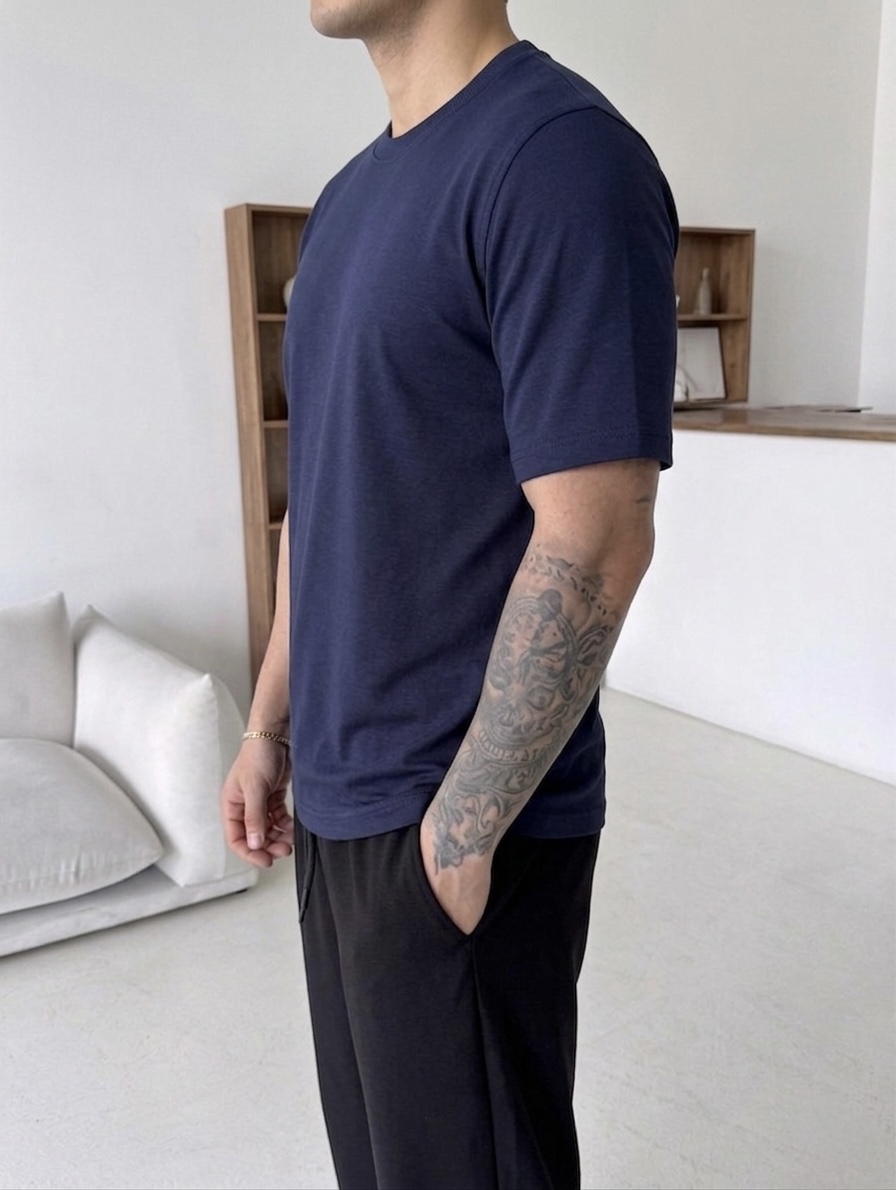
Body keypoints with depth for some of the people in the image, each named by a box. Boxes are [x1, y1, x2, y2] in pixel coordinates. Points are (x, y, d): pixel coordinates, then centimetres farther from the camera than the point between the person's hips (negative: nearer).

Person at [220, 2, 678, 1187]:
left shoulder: (561, 153, -15)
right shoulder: (349, 194, 11)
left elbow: (594, 546, -21)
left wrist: (461, 832, -16)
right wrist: (270, 728, 14)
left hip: (461, 825, -7)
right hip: (338, 803, 8)